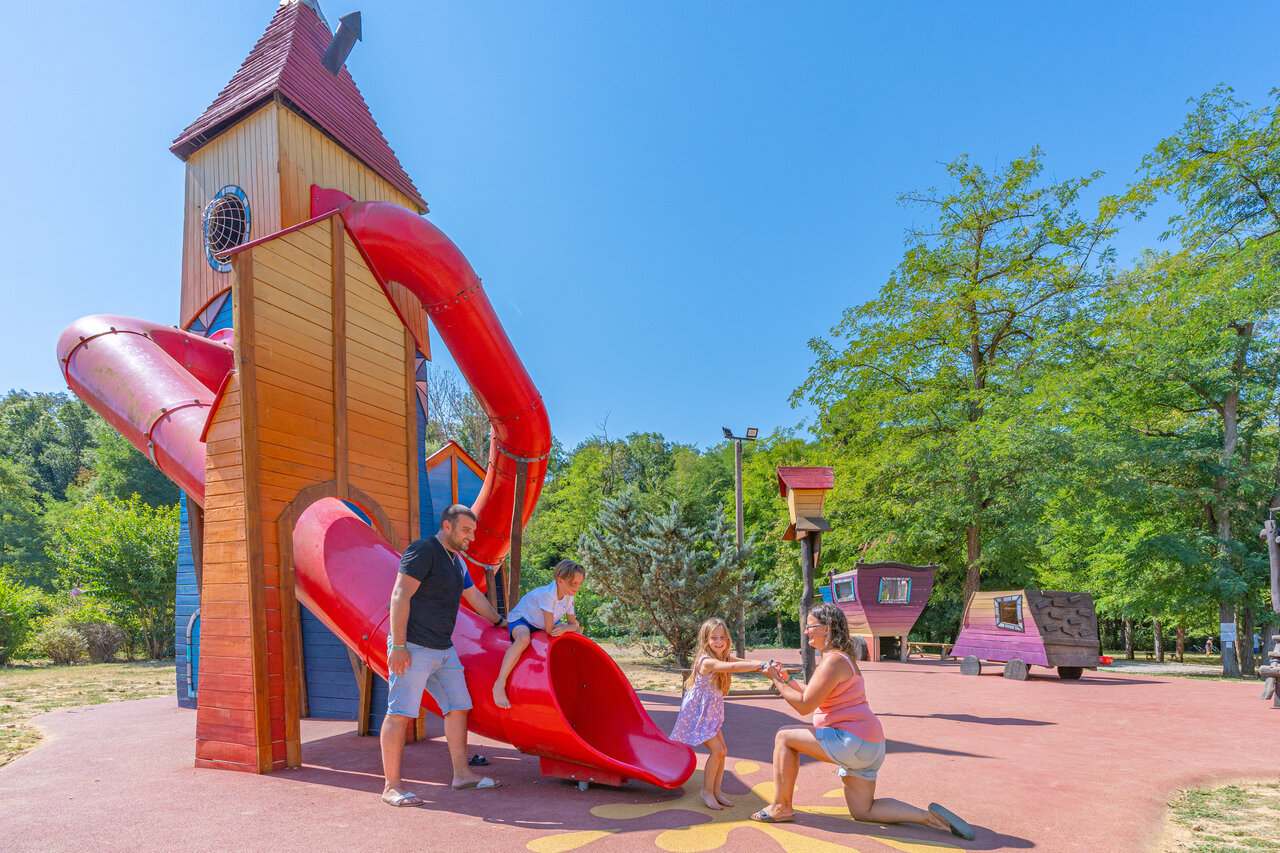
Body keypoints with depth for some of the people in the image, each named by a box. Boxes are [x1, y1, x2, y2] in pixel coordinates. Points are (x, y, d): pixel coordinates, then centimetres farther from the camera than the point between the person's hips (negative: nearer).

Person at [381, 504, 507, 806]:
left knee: (458, 707, 10)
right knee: (400, 713, -6)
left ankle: (462, 774, 19)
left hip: (444, 650, 9)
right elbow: (400, 596, -17)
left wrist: (501, 622, 40)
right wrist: (398, 645, -21)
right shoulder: (423, 550, -11)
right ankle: (392, 786, 1)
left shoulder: (457, 562, 17)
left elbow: (476, 597, 31)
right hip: (413, 647, -9)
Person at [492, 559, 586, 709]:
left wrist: (564, 628, -27)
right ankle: (499, 685, -41)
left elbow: (574, 625, -4)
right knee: (524, 639, -42)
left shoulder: (569, 596, -8)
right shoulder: (547, 594, -32)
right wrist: (568, 625, -11)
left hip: (539, 625, 8)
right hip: (520, 619, -8)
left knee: (578, 632, 4)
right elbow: (549, 629, -31)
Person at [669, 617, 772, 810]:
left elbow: (746, 663, -10)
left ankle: (716, 791, 20)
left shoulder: (725, 657, 1)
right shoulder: (706, 661, -27)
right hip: (697, 712, -8)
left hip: (711, 712, 8)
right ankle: (707, 791, 7)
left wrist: (766, 664, -30)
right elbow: (734, 667, -41)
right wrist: (761, 665, -44)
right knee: (717, 750, -9)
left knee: (722, 751, 7)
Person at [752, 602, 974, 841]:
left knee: (784, 736, -7)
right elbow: (814, 698, 22)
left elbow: (804, 705, -16)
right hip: (865, 748, 11)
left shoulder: (834, 661, -17)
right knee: (862, 811, 16)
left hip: (853, 739, -11)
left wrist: (776, 681, -7)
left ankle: (781, 807, 1)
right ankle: (930, 816, 8)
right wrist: (787, 680, 15)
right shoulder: (841, 657, 16)